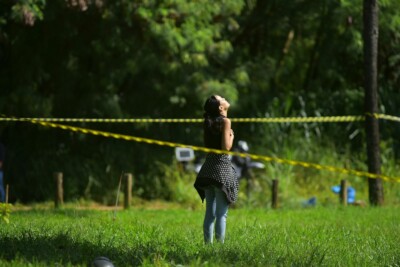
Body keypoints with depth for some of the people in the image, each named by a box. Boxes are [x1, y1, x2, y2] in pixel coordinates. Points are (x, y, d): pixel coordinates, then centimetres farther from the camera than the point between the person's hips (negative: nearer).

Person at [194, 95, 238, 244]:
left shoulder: (208, 122, 12)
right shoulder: (225, 121, -9)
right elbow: (226, 147, -16)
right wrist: (231, 136, 2)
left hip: (208, 168, 7)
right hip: (221, 166, -7)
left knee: (210, 213, 9)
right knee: (221, 213, -5)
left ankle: (208, 243, 9)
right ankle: (220, 243, -8)